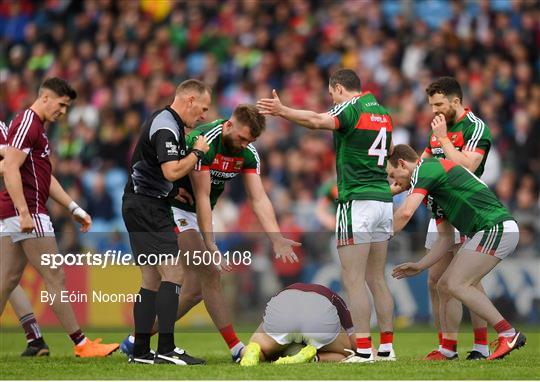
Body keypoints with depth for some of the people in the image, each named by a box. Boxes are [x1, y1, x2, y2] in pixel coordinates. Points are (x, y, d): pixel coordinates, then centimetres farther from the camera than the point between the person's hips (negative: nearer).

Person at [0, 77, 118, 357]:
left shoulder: (36, 127, 21)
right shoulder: (26, 124, -12)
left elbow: (45, 178, 26)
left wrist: (74, 208, 22)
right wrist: (24, 212, -26)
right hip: (26, 212, -10)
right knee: (55, 277, -5)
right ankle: (81, 343, -1)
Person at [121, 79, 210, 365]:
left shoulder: (164, 121, 17)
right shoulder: (166, 128, -16)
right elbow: (172, 171, -26)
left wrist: (174, 190, 19)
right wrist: (198, 151, -11)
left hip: (142, 209, 11)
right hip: (148, 209, -11)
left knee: (152, 279, 9)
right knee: (173, 273, -13)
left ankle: (141, 351, 8)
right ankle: (166, 349, -16)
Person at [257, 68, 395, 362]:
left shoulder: (352, 108, -8)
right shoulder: (381, 112, 17)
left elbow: (317, 121, -27)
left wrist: (282, 111, -34)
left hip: (357, 201, -8)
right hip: (383, 200, 8)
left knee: (353, 279, -6)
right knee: (376, 278, 13)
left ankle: (363, 349, -9)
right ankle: (386, 347, 12)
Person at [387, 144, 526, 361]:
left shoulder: (424, 168, -6)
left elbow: (405, 213, -20)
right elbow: (446, 237, 26)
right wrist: (419, 266, 18)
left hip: (496, 228, -10)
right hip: (485, 232, 10)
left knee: (456, 285, -15)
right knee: (445, 285, 9)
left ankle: (509, 335, -15)